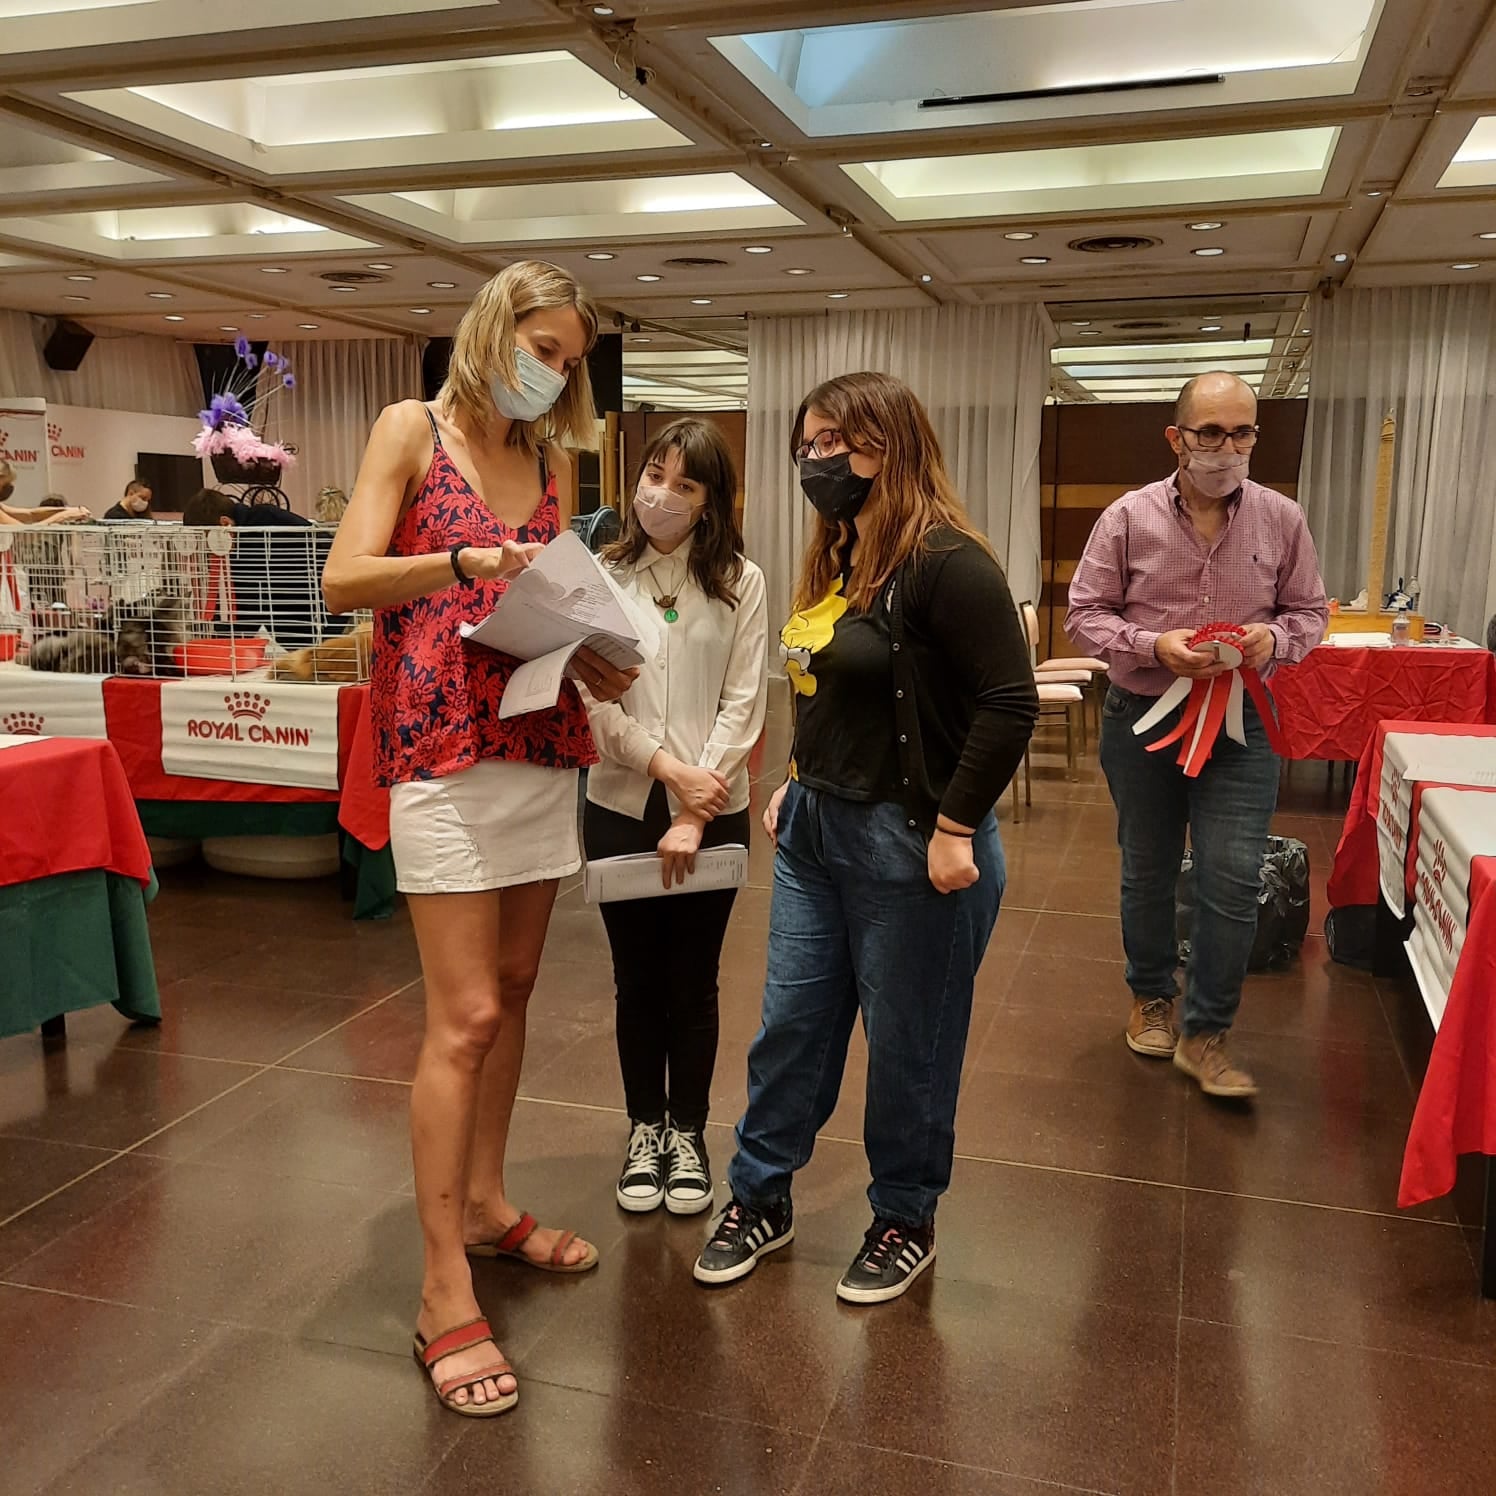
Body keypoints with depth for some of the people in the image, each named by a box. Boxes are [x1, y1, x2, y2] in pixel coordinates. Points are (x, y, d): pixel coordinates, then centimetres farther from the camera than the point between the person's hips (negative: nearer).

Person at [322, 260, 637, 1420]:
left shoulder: (547, 462, 16)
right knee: (465, 1017, -8)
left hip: (542, 746, 6)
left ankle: (485, 1201, 28)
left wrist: (594, 660, -7)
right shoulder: (414, 430, 1)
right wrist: (464, 562, -24)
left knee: (513, 990, 11)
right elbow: (346, 581, -9)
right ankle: (445, 1291, 1)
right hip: (443, 747, -6)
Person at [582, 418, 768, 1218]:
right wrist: (668, 767, -16)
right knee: (637, 980, 12)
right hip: (620, 806, 1)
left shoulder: (740, 582, -2)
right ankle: (645, 1130, 29)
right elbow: (592, 702, -4)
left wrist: (694, 815, -12)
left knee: (692, 982, 10)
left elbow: (744, 705, -6)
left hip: (712, 811, -1)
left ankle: (688, 1135, 27)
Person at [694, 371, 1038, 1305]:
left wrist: (956, 827, -21)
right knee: (790, 1026, 15)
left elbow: (1011, 702, -22)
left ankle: (907, 1222, 31)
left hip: (908, 844, -8)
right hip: (814, 831, 8)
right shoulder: (839, 558, 10)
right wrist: (800, 786, 13)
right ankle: (761, 1200, 32)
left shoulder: (943, 561, -18)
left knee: (907, 1045, 9)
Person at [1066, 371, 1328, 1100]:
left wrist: (1276, 638, -16)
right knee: (1146, 872, 14)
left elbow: (1310, 611, 7)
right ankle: (1150, 996, 36)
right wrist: (1155, 646, -21)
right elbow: (1085, 613, -5)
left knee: (1234, 880, -5)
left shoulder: (1282, 519, -2)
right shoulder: (1129, 518, -6)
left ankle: (1206, 1033, 10)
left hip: (1241, 724, 1)